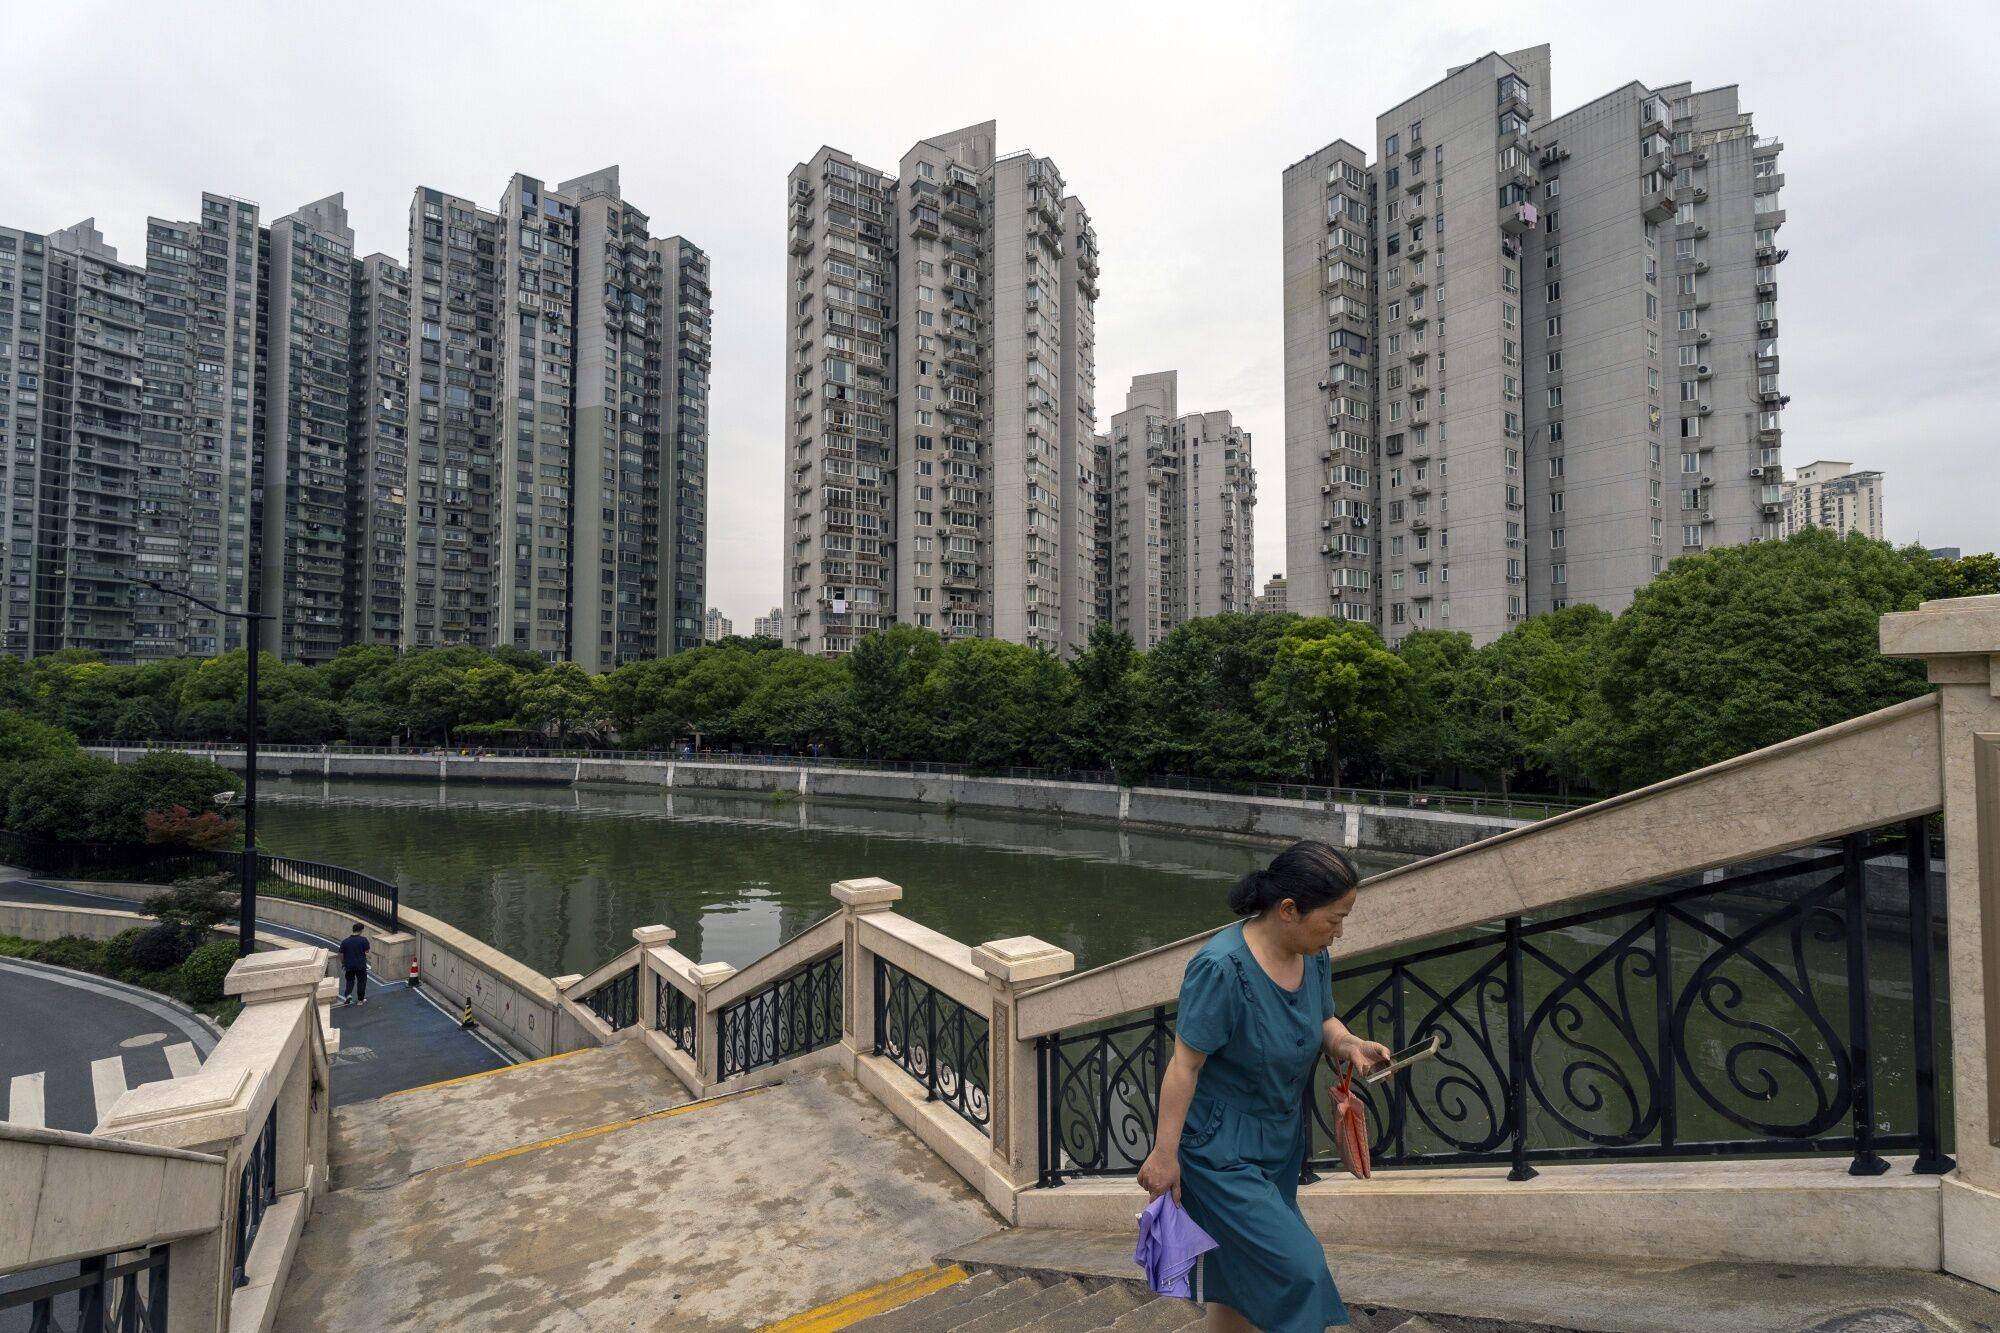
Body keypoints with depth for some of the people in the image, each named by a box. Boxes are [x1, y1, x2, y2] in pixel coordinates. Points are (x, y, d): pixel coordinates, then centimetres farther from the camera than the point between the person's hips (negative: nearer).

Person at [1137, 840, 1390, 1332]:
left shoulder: (1314, 956, -6)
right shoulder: (1222, 967, -30)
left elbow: (1323, 1020, 11)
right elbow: (1185, 1065, -24)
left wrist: (1347, 1044, -11)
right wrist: (1164, 1154, -18)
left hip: (1280, 1142, 7)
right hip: (1220, 1148, -7)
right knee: (1297, 1268, -5)